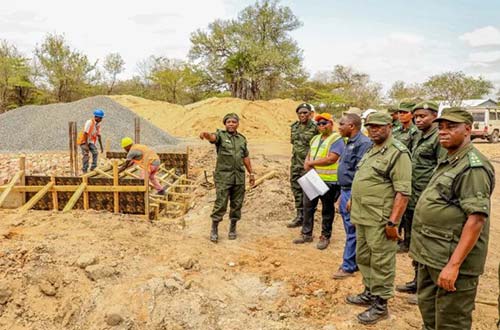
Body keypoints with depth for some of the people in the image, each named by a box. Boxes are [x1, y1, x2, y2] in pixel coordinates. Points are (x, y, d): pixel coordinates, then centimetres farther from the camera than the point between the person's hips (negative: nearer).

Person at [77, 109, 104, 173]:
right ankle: (84, 170, -4)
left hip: (90, 141, 6)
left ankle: (93, 168, -3)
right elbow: (85, 134, -24)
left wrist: (101, 147, 6)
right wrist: (86, 145, -28)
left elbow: (98, 136, 7)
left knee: (95, 153, -10)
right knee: (86, 155, -12)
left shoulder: (98, 124, 1)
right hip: (83, 141, -6)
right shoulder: (89, 122, -21)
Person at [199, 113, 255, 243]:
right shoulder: (221, 135, -1)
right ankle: (214, 230, 9)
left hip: (239, 177, 4)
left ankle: (233, 228, 25)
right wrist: (206, 134, -48)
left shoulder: (242, 139, 13)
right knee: (220, 204, -5)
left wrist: (251, 173, 18)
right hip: (223, 175, -4)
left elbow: (246, 157, 19)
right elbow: (212, 137, -24)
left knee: (237, 204, 9)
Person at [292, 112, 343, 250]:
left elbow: (331, 159, -21)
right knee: (308, 206, 12)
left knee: (327, 210, 7)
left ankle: (325, 236, 20)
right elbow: (308, 156, 18)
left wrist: (311, 162, -13)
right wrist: (307, 164, -7)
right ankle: (306, 234, 25)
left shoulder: (336, 139, -10)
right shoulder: (315, 139, 15)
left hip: (329, 181, -7)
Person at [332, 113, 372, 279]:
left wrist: (353, 198, -23)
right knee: (351, 231, 17)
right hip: (345, 192, 10)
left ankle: (348, 266, 10)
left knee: (352, 232, 0)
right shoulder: (350, 143, 14)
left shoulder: (363, 144, -18)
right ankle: (356, 262, 28)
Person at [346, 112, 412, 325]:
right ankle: (370, 293, 37)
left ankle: (380, 305, 16)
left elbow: (403, 192, -19)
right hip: (362, 217, 9)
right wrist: (353, 202, 20)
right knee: (363, 258, 20)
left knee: (381, 263, 3)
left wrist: (393, 222, -22)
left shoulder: (398, 153, -14)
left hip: (380, 220, -9)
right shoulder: (371, 151, 15)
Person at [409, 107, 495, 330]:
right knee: (428, 311, 21)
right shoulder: (447, 162, 13)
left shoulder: (473, 167, -17)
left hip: (452, 259, -9)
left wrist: (454, 264, -26)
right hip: (430, 255, 9)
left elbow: (476, 219, -23)